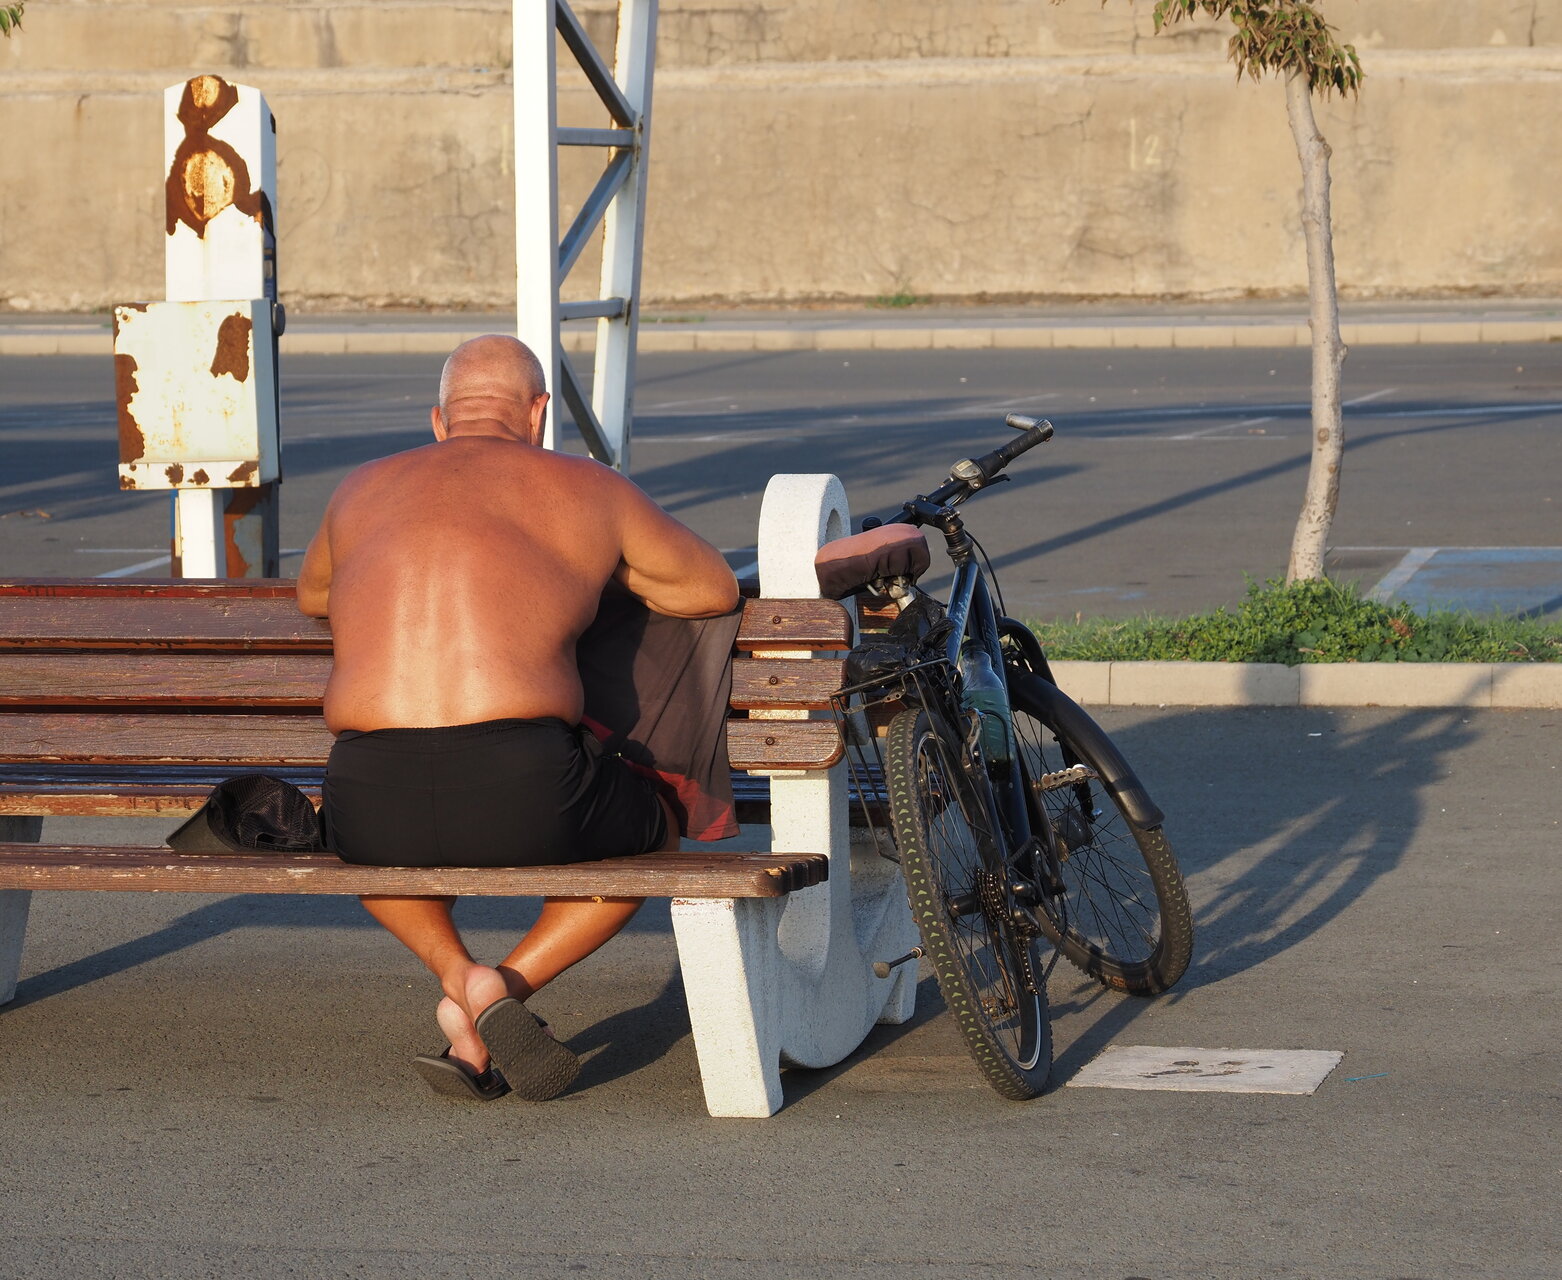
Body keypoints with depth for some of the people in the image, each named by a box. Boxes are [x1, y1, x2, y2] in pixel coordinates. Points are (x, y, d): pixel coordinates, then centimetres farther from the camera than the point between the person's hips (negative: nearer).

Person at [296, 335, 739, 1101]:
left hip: (375, 805, 3)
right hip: (525, 800, -2)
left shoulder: (364, 490, 21)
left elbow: (310, 595, 44)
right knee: (653, 833, 30)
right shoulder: (590, 491, 14)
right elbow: (715, 590, 29)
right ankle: (509, 985, 7)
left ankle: (457, 975, 13)